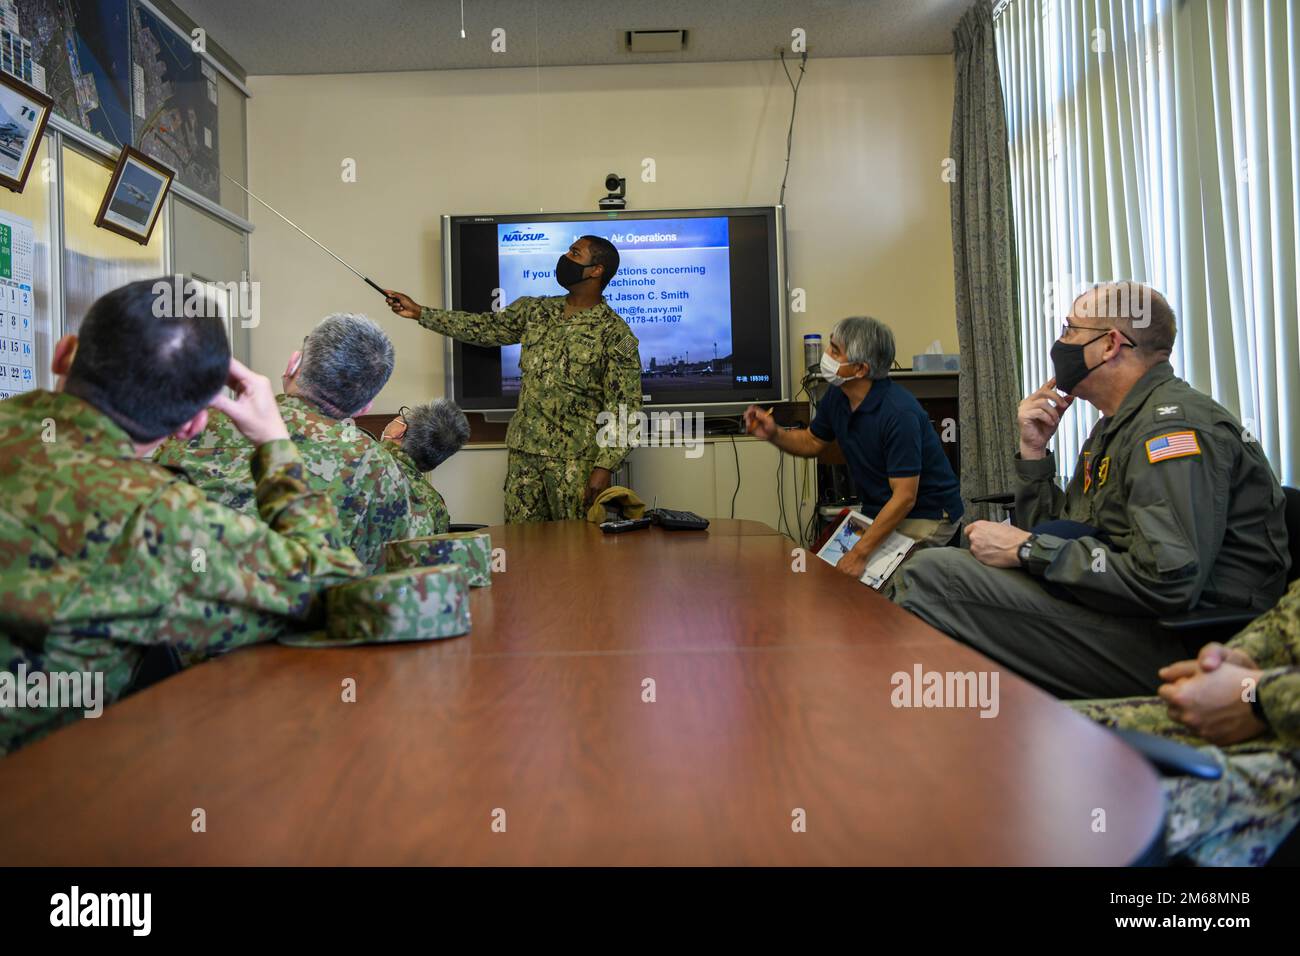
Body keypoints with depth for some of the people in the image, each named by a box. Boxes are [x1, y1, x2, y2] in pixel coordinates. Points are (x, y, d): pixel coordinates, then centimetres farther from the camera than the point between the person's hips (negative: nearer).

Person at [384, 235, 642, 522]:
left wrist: (605, 466, -17)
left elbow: (625, 410, -11)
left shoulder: (615, 334, -8)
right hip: (523, 454, 5)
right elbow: (484, 328, 17)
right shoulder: (534, 310, 9)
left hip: (576, 462, -5)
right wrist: (419, 313, 14)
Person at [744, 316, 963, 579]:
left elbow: (904, 497, -28)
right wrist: (774, 434, -7)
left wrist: (859, 553, -32)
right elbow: (812, 442, 15)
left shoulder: (899, 413, -27)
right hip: (880, 512, 7)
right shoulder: (837, 396, -3)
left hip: (927, 515, -7)